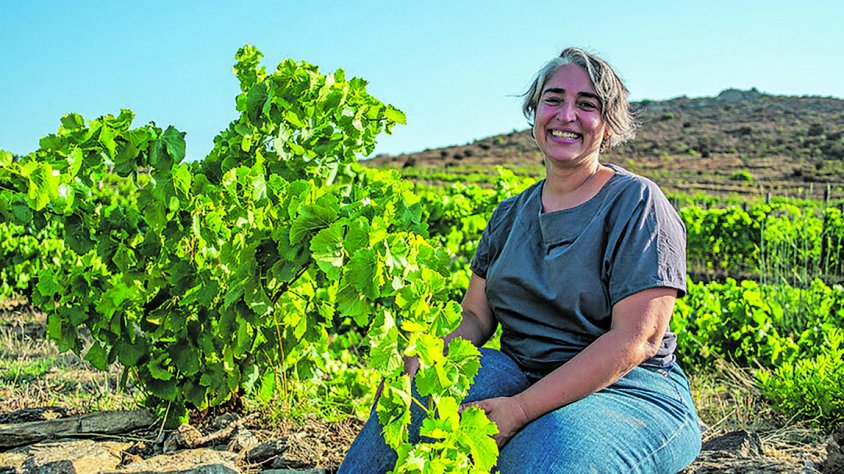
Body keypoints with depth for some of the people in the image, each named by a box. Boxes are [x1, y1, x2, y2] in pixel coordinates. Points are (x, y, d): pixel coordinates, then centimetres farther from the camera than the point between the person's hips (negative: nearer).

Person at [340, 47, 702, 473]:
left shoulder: (637, 204, -7)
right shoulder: (510, 215, 12)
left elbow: (637, 339, -17)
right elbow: (475, 318, 11)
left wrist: (520, 409, -25)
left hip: (632, 394, -4)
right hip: (522, 376, 5)